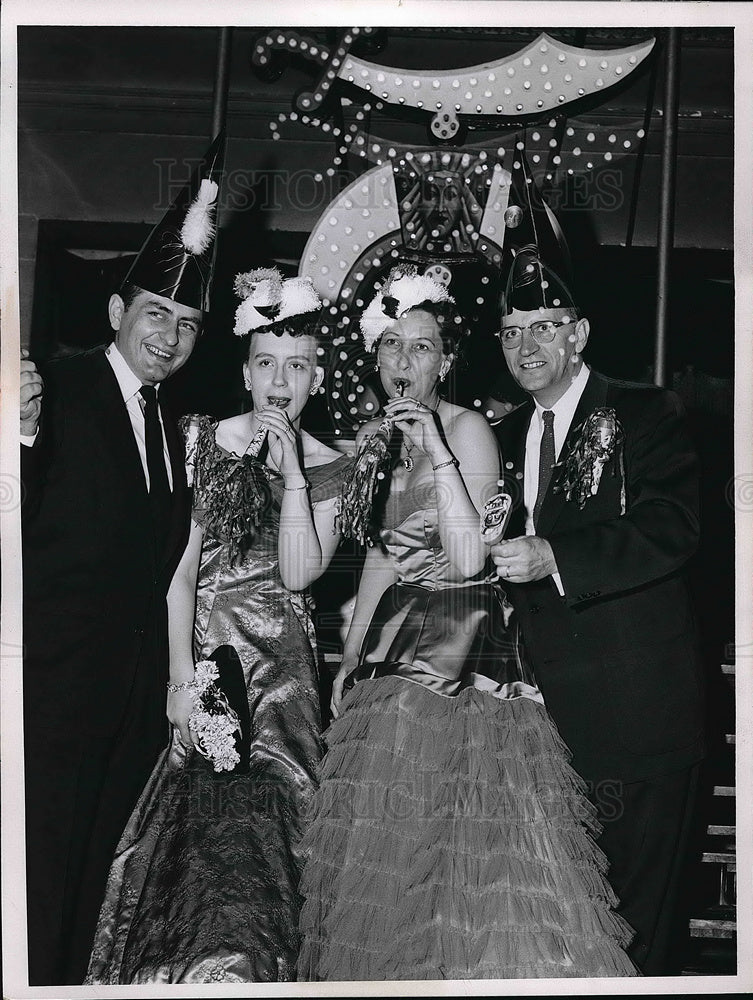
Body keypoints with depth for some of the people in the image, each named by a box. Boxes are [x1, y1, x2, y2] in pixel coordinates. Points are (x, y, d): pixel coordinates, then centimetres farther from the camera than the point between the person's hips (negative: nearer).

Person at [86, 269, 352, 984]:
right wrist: (182, 675, -10)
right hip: (199, 648, 0)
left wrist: (292, 470, -13)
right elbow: (180, 569, -2)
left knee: (256, 830, -8)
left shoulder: (328, 467, 4)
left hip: (278, 663, 0)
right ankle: (182, 970, 13)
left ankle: (245, 968, 7)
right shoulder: (202, 440, 4)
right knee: (187, 831, -4)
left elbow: (297, 574, -9)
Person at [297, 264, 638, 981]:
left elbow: (468, 560, -21)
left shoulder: (467, 429, -10)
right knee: (388, 846, 10)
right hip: (394, 642, 7)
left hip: (466, 650, -7)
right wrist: (350, 658, 17)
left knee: (470, 844, -6)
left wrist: (437, 454, -25)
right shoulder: (375, 438, 11)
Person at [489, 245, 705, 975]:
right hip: (545, 708, 6)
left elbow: (671, 529, -17)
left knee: (629, 903, 3)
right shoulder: (506, 436, 16)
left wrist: (554, 558, -26)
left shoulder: (644, 414, -3)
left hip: (632, 706, -5)